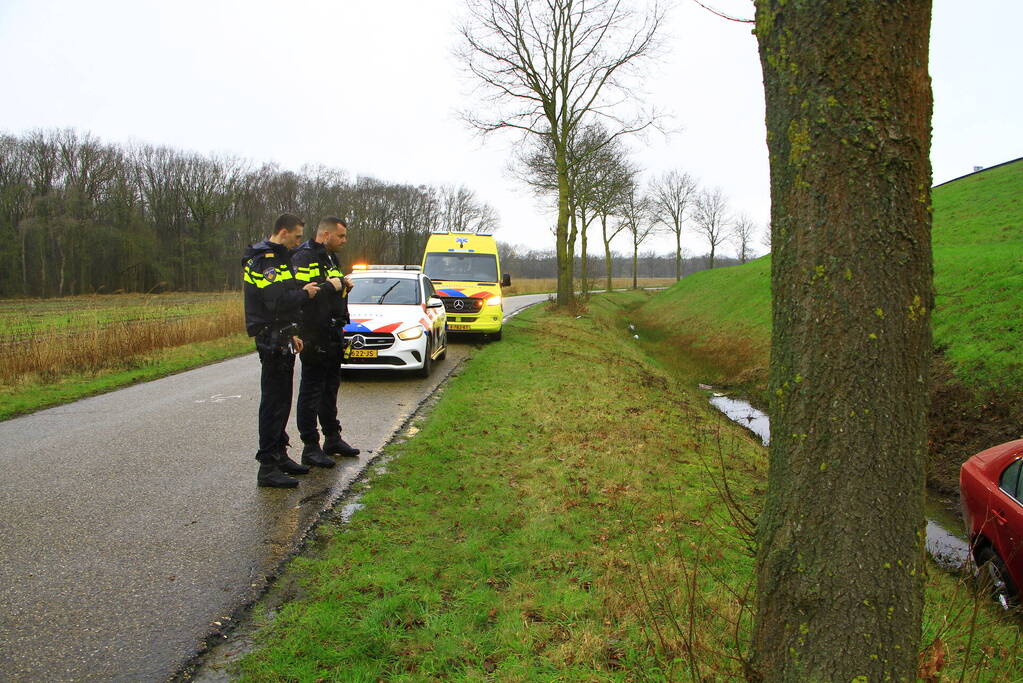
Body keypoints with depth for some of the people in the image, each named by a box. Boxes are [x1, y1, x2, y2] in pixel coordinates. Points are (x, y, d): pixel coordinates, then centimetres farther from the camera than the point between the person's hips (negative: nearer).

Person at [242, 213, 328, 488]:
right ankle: (268, 467, -2)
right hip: (273, 342, -11)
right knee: (273, 402, -7)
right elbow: (276, 301, -28)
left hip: (279, 339, 11)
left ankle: (280, 455, 28)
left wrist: (290, 334, 20)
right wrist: (305, 293, -12)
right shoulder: (266, 260, -16)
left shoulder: (275, 258, 18)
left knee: (281, 401, 17)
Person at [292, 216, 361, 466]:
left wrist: (343, 286, 9)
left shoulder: (331, 258, 19)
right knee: (311, 391, -2)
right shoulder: (304, 258, -13)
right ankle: (310, 447, 5)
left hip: (333, 336, 10)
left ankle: (333, 438, 31)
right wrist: (333, 286, -20)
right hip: (315, 337, -10)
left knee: (330, 389, 18)